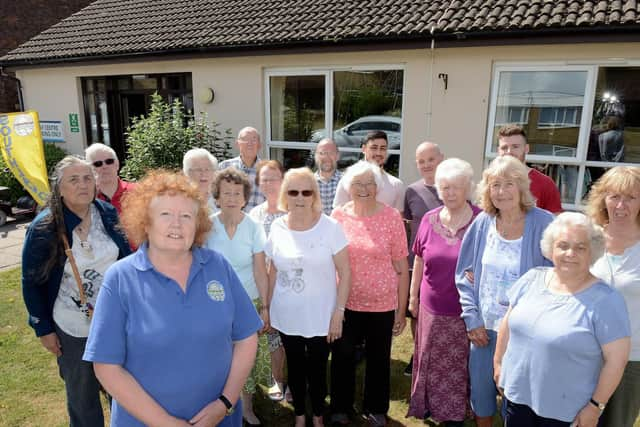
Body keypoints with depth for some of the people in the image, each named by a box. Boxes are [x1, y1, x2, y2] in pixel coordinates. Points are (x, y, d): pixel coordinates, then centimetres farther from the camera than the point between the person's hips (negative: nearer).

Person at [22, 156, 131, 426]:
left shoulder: (109, 215, -6)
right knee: (82, 396, 17)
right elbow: (31, 282, -8)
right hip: (72, 329, -2)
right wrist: (43, 329, -6)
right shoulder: (43, 228, -15)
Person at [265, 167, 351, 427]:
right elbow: (273, 271, 7)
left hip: (320, 316, -2)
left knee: (317, 370, 13)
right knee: (295, 368, 18)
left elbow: (345, 273, -9)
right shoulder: (277, 227, -3)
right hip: (287, 316, 3)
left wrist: (339, 312, -12)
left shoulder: (330, 227, -13)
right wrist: (268, 308, 8)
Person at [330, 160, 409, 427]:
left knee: (379, 359, 17)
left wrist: (401, 310, -2)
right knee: (342, 357, 15)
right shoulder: (338, 216, -4)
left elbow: (402, 269, -3)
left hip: (382, 306, -1)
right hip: (345, 304, 1)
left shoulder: (391, 217, -9)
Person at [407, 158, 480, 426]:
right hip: (432, 307, 3)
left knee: (459, 365, 13)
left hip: (464, 310, -3)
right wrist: (413, 296, 11)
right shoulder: (429, 219, -2)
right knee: (430, 361, 20)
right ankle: (428, 404, 42)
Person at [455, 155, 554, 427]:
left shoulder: (542, 223, -12)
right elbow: (464, 274, 2)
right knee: (479, 390, 17)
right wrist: (472, 319, -4)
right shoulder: (482, 222, -3)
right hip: (483, 326, 3)